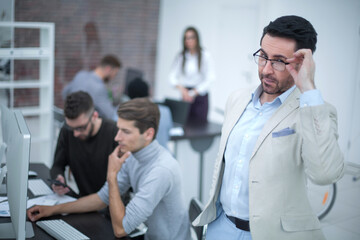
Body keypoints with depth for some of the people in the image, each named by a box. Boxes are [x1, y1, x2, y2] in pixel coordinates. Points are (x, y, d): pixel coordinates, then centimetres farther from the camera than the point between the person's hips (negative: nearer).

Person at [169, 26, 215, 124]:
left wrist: (194, 92, -13)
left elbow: (210, 78, -7)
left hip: (200, 95, -2)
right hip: (185, 93, 3)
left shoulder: (205, 56, -2)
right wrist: (181, 88, -15)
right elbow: (172, 75, 3)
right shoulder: (181, 56, 7)